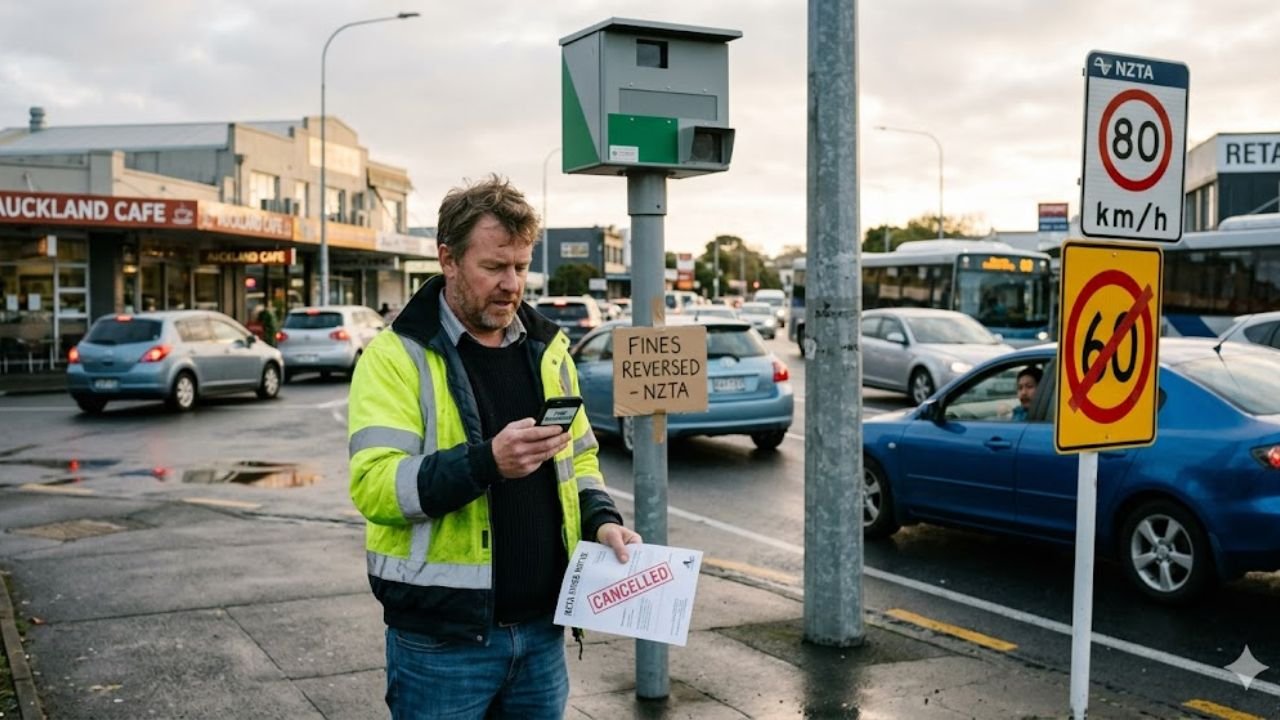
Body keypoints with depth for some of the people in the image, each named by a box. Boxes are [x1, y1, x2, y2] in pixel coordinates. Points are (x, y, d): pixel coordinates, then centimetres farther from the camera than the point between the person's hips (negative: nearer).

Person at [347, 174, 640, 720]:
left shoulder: (547, 347, 10)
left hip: (541, 630, 5)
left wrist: (600, 519, 0)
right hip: (442, 641, -5)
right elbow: (374, 485, -19)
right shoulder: (397, 356, -8)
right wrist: (487, 462, -31)